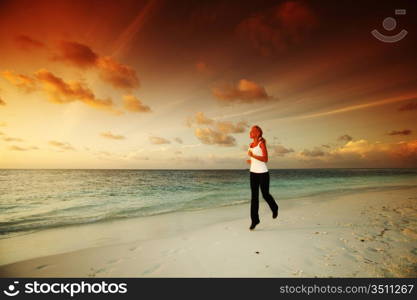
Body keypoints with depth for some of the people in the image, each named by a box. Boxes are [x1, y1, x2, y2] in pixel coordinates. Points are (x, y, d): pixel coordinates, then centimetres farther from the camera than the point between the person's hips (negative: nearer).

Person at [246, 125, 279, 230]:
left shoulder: (262, 143, -10)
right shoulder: (251, 145, 9)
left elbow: (265, 159, -17)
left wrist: (253, 156, -25)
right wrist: (251, 161, 5)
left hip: (263, 173, -5)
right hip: (253, 173, 5)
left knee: (265, 194, 8)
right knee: (254, 196, 2)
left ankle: (274, 208, 40)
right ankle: (255, 220, 9)